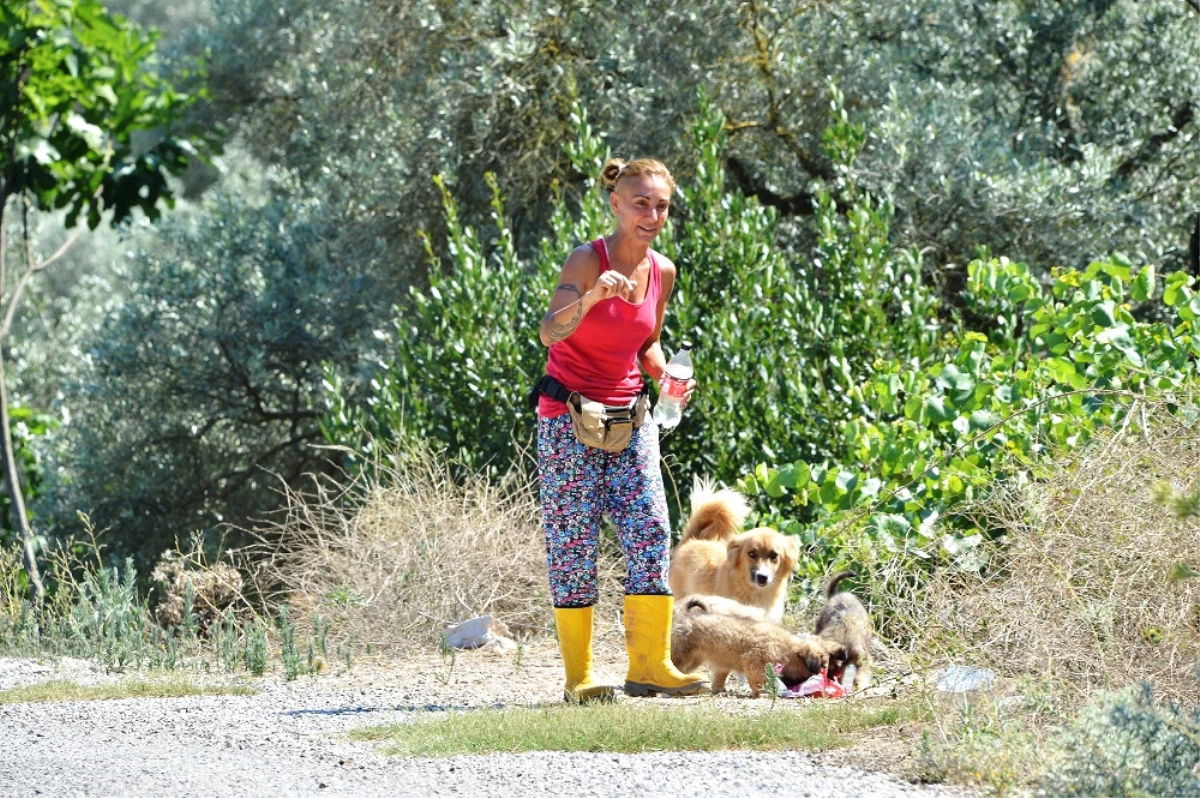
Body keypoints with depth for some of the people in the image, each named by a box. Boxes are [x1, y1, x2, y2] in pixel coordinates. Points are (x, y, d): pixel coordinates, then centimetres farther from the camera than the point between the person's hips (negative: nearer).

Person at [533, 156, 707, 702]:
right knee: (574, 542, -5)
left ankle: (650, 662, -3)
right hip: (568, 417, -5)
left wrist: (666, 377, 0)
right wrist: (590, 298, -50)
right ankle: (577, 675, 0)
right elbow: (550, 331, -32)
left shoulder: (662, 272, 4)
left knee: (650, 533, -6)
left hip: (628, 418, 5)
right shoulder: (588, 261, -15)